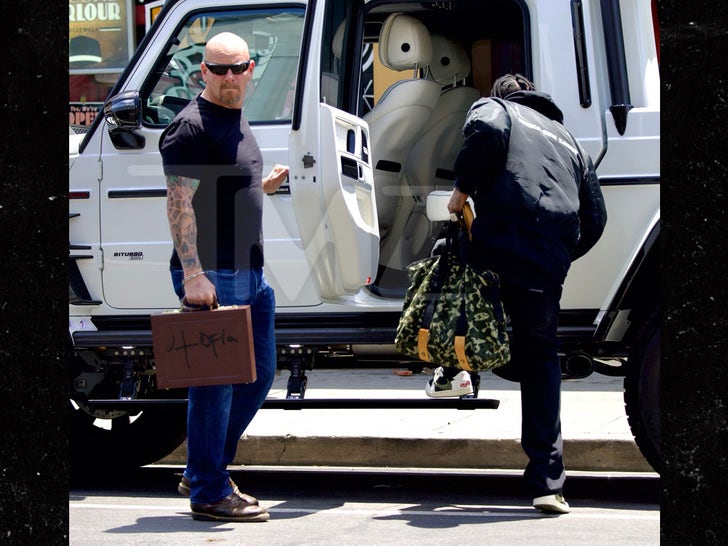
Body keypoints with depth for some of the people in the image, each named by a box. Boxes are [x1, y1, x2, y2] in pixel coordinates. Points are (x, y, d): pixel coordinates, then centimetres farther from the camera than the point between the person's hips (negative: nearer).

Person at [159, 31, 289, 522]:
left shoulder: (239, 122, 16)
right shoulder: (192, 126, -12)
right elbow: (181, 202, -19)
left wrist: (263, 186, 11)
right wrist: (193, 274, -25)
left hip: (250, 274, 10)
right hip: (211, 276, -10)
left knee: (260, 374, 15)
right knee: (215, 384, -5)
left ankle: (203, 473, 24)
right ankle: (209, 492, 3)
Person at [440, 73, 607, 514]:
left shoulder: (496, 109, 17)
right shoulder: (570, 142, 30)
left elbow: (487, 132, -11)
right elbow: (595, 218, 21)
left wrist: (463, 189, -1)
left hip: (498, 247, -4)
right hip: (548, 267, 4)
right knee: (542, 362, 8)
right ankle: (548, 483, 3)